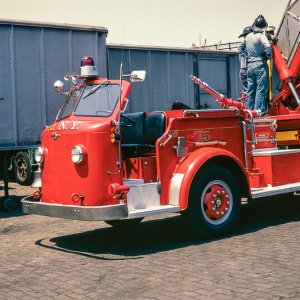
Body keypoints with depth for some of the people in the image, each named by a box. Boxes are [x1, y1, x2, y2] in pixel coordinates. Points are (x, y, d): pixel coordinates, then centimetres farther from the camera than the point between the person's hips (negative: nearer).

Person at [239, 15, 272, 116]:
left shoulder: (248, 36, 9)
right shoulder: (261, 36, -11)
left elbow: (241, 48, 22)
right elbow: (267, 46, -28)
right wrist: (268, 56, -12)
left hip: (250, 65, 6)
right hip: (260, 65, -6)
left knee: (251, 89, 11)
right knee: (261, 89, -5)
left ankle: (249, 110, 14)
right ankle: (259, 110, -10)